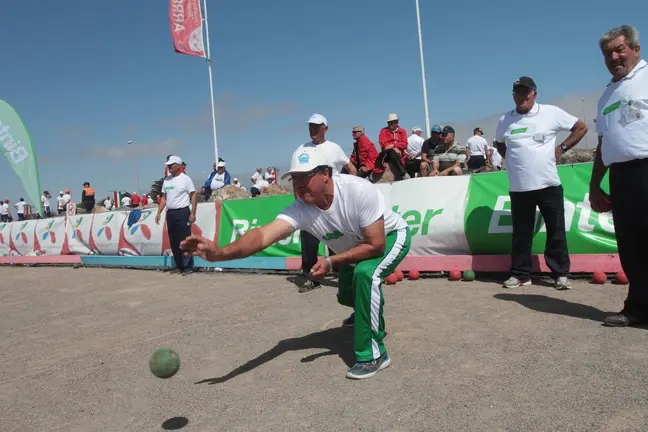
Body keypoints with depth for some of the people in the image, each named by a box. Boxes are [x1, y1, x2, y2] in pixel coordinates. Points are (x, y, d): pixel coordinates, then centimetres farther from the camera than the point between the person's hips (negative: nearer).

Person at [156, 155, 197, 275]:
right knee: (173, 241, 9)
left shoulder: (185, 179, -4)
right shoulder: (166, 180, 14)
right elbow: (164, 197, 17)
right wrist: (159, 213, 9)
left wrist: (193, 213, -15)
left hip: (182, 212, -7)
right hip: (170, 213, 7)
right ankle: (179, 266, 18)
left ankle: (188, 267, -2)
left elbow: (193, 195, -7)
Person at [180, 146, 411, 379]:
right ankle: (369, 308, 60)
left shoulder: (359, 190, -40)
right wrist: (221, 252, -64)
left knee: (366, 274, -34)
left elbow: (376, 245, -35)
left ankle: (373, 354, -18)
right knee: (346, 296, 19)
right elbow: (264, 234, -46)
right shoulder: (300, 210, -29)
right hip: (356, 250, 6)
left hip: (391, 237, -5)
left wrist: (330, 262, -37)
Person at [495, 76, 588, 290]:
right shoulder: (505, 120, 7)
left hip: (548, 184, -2)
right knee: (521, 233, 8)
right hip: (518, 187, 2)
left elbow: (581, 128, 7)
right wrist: (509, 158, 10)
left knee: (556, 231, 5)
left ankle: (561, 273, 16)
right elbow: (499, 143, 25)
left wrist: (562, 148, 0)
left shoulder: (551, 112, -1)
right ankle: (520, 274, 18)